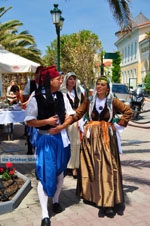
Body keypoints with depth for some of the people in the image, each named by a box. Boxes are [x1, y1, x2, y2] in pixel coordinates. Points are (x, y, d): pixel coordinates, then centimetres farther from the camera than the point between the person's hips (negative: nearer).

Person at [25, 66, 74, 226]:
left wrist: (61, 127, -12)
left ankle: (56, 201, 37)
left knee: (60, 171, 14)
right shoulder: (36, 99, -10)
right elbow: (30, 121, -8)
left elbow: (69, 116, 6)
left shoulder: (62, 97, 2)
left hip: (61, 137, 5)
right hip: (45, 139, -4)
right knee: (45, 174, -6)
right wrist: (47, 121, -20)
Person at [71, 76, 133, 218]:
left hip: (107, 137, -2)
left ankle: (109, 202, 1)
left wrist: (118, 126, -1)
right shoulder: (89, 101, 6)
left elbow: (128, 111, 4)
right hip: (91, 137, 2)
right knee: (91, 166, 6)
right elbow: (77, 114, 1)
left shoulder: (113, 101, 1)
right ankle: (93, 195, 21)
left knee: (108, 167, -4)